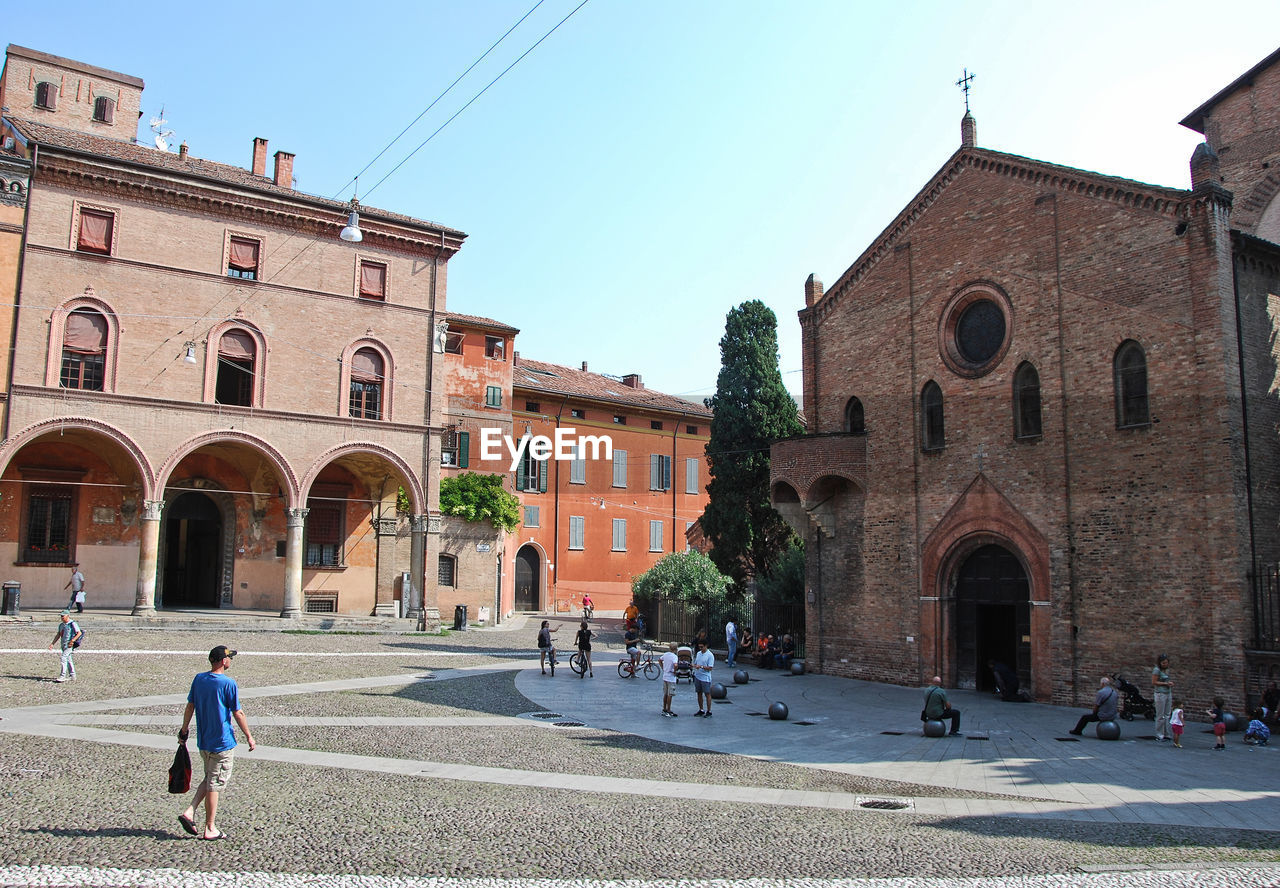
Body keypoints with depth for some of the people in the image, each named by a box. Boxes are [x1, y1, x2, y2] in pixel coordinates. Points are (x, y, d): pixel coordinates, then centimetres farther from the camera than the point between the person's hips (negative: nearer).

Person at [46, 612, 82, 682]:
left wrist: (73, 640, -26)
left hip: (70, 645, -8)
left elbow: (79, 633, -15)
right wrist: (52, 644, 13)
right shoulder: (61, 625, 16)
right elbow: (58, 635, 21)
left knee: (64, 658, -17)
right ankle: (72, 676, 18)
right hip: (63, 644, 8)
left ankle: (62, 676, -17)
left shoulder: (72, 624, -9)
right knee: (68, 660, 12)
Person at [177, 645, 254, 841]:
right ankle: (210, 829, 10)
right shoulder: (228, 683, -16)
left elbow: (189, 707, 9)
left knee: (209, 780, 22)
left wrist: (184, 730, 21)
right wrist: (249, 737, -3)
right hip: (222, 742, -7)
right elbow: (238, 714, -12)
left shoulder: (199, 679, 3)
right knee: (215, 784, 2)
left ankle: (189, 812, 8)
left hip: (203, 741, 7)